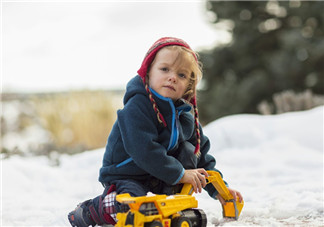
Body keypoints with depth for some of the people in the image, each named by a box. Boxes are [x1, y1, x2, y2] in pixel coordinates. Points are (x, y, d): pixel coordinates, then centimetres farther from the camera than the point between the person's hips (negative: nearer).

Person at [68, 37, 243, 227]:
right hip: (125, 177, -7)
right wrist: (179, 174, -26)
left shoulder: (185, 112, 2)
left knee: (188, 149, -8)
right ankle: (91, 210, -5)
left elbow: (201, 153, 10)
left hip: (159, 179, 7)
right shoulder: (137, 106, -22)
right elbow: (144, 150, -30)